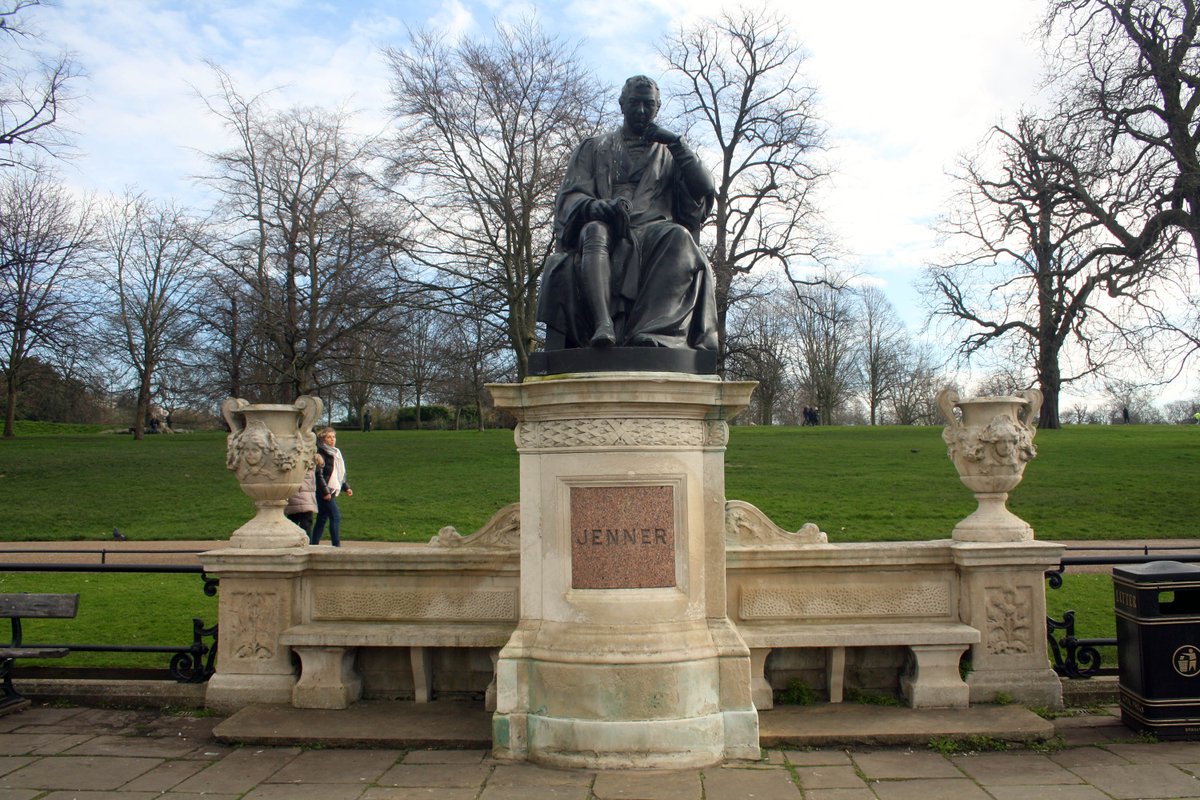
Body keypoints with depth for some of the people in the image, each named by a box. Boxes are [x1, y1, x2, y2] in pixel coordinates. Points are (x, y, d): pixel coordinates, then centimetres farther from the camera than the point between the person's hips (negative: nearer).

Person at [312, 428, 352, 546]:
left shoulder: (335, 453, 18)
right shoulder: (321, 453, -9)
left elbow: (340, 474, 25)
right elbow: (318, 474, -15)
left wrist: (346, 487, 20)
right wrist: (325, 491, -19)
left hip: (331, 491, 9)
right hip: (324, 491, -9)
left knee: (322, 518, 11)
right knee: (336, 516, -13)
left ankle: (313, 544, 16)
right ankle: (336, 545, -14)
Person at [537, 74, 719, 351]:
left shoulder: (668, 154, 27)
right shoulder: (595, 148, 24)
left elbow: (705, 190, 11)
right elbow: (568, 197, 9)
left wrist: (677, 144, 3)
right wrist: (595, 206, -14)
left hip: (655, 232, 1)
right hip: (607, 228, 0)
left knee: (679, 237, -34)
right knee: (594, 231, -36)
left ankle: (651, 331, -49)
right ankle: (602, 326, -54)